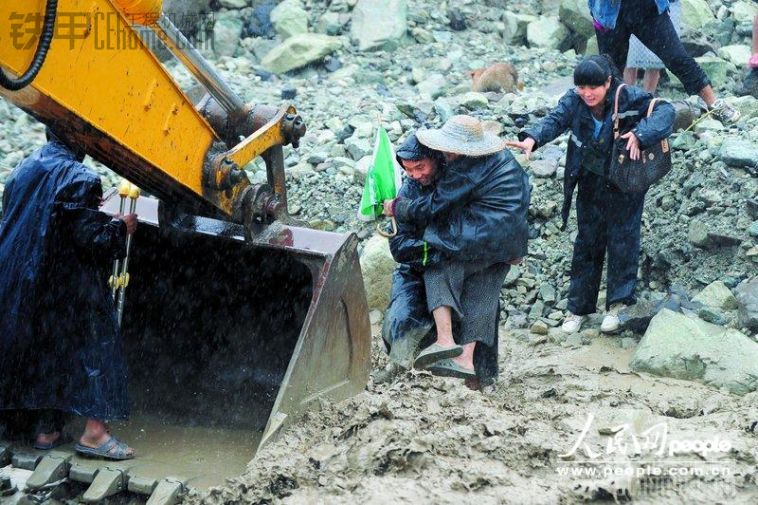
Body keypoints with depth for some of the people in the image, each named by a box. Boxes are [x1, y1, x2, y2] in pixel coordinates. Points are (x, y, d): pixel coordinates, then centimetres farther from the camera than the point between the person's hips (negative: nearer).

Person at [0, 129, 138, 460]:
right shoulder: (78, 178, -16)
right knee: (94, 345, 1)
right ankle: (95, 430, -4)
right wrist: (122, 227, 0)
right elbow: (92, 239, -18)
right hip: (69, 287, -7)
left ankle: (44, 429, 17)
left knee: (37, 349, 14)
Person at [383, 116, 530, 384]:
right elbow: (525, 187, 24)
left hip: (478, 238, -9)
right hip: (510, 241, 9)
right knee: (481, 294, 9)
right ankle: (466, 358, 0)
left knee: (438, 271, 3)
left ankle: (445, 339, -14)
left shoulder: (465, 170, -15)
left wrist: (397, 207, 5)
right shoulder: (504, 158, 14)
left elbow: (432, 207, -10)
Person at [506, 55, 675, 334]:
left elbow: (665, 111, -26)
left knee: (622, 238, 2)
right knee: (586, 241, 10)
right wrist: (532, 138, -48)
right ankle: (578, 307, 19)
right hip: (590, 183, 3)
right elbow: (555, 120, -27)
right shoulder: (574, 101, -14)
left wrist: (640, 135, -41)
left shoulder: (629, 98, -22)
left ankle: (618, 303, 16)